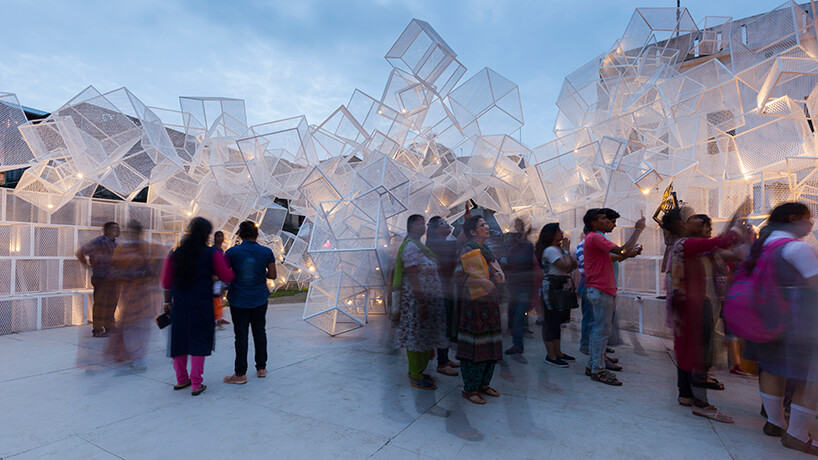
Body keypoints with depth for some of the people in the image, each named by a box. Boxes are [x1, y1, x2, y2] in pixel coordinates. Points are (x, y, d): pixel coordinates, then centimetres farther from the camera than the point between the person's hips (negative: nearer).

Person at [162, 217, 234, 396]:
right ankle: (196, 384, 10)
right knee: (199, 341, 6)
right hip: (202, 304, -3)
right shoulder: (212, 253, -9)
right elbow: (227, 277, -7)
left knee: (179, 339, 17)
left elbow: (166, 283, 4)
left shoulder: (175, 254, 1)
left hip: (179, 304, 3)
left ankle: (181, 379, 30)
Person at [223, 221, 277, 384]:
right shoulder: (266, 252, -4)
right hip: (259, 299, 2)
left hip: (238, 300, -2)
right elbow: (272, 275, 0)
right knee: (259, 332, 13)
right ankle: (261, 368, 24)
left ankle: (240, 374, 12)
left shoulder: (232, 252, -9)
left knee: (241, 336, 4)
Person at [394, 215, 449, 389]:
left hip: (428, 299, 10)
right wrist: (422, 303, -23)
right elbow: (412, 277, -21)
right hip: (416, 300, -10)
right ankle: (416, 378, 14)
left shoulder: (419, 245, 15)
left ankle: (416, 372, 30)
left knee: (423, 338, 17)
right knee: (416, 338, 1)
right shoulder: (411, 246, -16)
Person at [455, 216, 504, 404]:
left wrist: (499, 275, -5)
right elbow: (459, 276, -20)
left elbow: (496, 270, 18)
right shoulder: (468, 251, -12)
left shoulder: (485, 250, 14)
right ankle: (469, 389, 12)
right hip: (473, 305, -9)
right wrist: (482, 282, -27)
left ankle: (483, 384, 28)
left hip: (489, 304, 9)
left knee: (490, 345, 14)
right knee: (474, 345, -2)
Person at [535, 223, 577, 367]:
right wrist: (566, 250, -10)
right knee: (551, 321, -4)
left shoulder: (557, 249, 18)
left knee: (556, 321, 15)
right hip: (552, 289, -10)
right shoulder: (550, 250, -13)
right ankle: (551, 356, 4)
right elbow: (566, 266, -20)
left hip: (561, 289, 10)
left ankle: (558, 352, 24)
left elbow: (573, 265, 16)